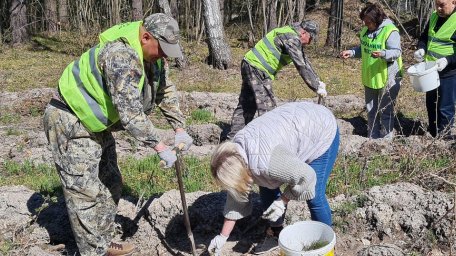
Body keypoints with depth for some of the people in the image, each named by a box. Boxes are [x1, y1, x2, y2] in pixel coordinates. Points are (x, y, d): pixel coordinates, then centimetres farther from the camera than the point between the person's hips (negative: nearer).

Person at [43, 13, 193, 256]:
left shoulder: (153, 55, -2)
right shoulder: (122, 55, -32)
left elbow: (166, 91, 11)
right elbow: (130, 112, -35)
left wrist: (179, 128, 4)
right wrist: (159, 147, -29)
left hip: (96, 123, 10)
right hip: (70, 122, -10)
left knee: (109, 185, 14)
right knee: (85, 192, -5)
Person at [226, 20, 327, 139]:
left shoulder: (293, 38, 16)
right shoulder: (292, 38, -16)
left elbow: (304, 62, 20)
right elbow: (301, 67, -21)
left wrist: (318, 81, 16)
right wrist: (317, 87, -17)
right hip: (257, 69, -11)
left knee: (246, 105, 14)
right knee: (267, 107, -9)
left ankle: (233, 136, 21)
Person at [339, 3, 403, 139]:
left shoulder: (390, 31, -18)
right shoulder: (366, 30, 5)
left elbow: (396, 52, -22)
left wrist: (382, 53, -41)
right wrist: (351, 52, -1)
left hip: (387, 78, -8)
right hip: (370, 78, 8)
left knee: (385, 111, 3)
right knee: (371, 110, 17)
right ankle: (373, 138, 30)